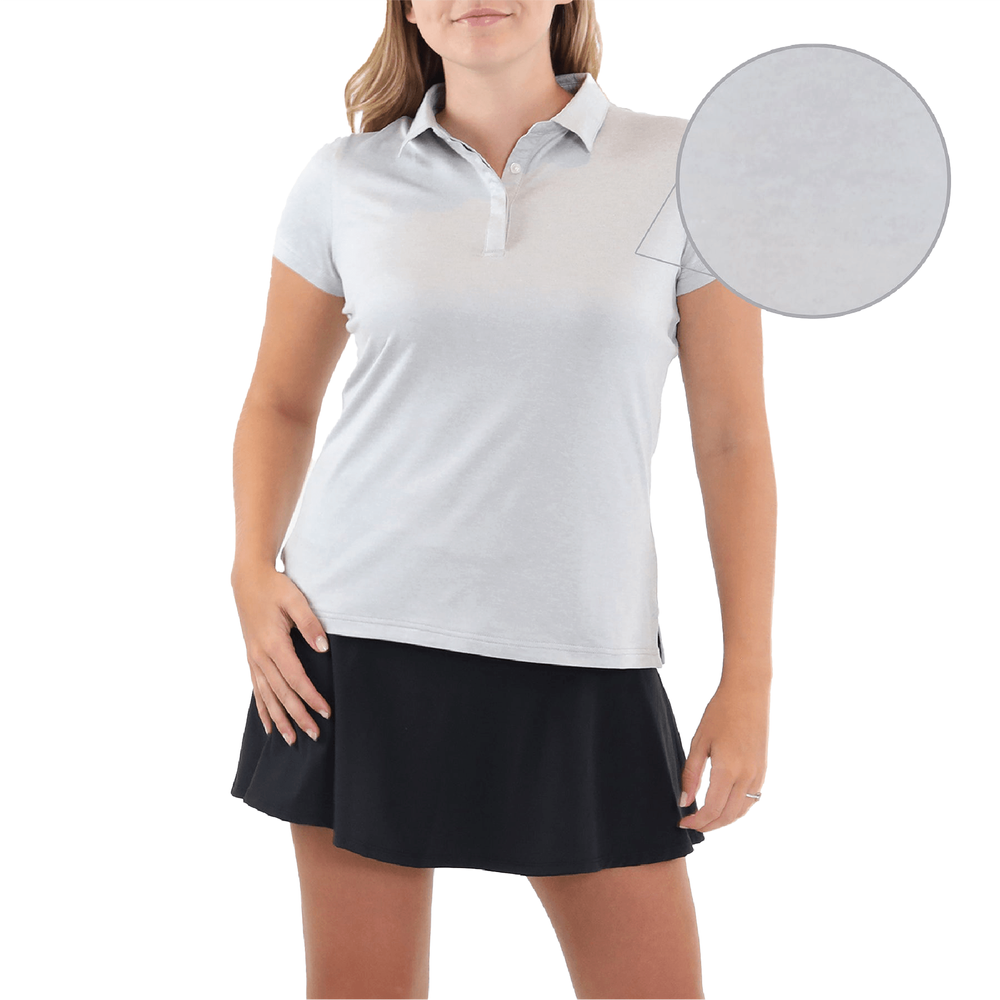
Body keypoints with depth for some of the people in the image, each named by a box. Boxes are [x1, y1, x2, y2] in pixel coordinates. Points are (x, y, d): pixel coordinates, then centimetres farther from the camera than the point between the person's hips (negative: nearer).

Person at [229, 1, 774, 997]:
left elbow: (732, 435, 1)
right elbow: (281, 402, 15)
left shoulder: (680, 171, 0)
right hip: (361, 644, 1)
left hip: (584, 656, -1)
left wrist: (748, 679, -2)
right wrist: (252, 571, -2)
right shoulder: (345, 180, 4)